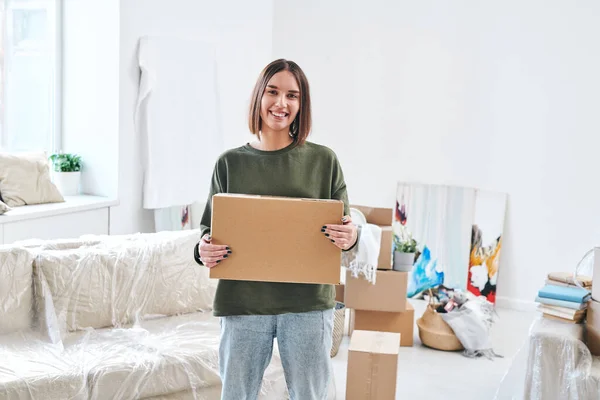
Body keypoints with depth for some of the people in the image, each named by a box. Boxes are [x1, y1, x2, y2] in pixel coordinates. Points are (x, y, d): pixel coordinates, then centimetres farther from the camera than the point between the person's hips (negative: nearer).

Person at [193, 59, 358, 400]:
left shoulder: (323, 160, 2)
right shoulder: (230, 163, 3)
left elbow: (346, 230, 4)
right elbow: (209, 228, 9)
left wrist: (351, 238, -19)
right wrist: (204, 250, -13)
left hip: (308, 301, 0)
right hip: (242, 301, 1)